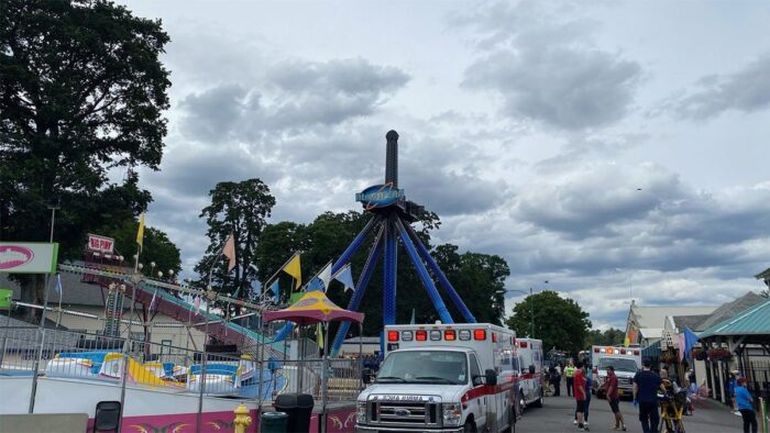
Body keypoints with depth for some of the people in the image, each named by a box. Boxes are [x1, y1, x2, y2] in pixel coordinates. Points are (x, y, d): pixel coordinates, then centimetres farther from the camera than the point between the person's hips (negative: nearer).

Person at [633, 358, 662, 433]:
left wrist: (635, 399, 6)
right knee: (654, 419, 10)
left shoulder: (638, 375, 1)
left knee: (644, 419, 9)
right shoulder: (656, 376, 4)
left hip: (642, 401, -1)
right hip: (653, 400, 1)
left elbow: (635, 388, -2)